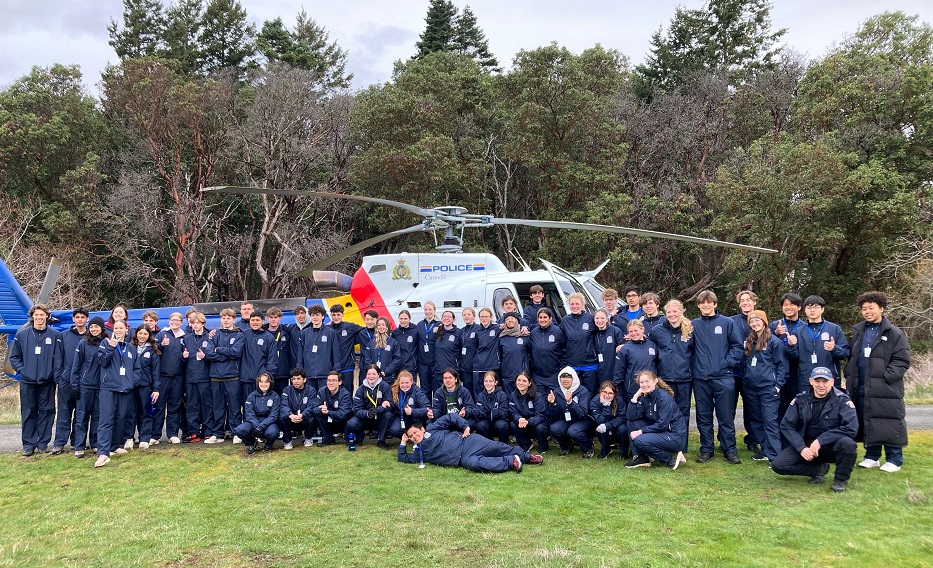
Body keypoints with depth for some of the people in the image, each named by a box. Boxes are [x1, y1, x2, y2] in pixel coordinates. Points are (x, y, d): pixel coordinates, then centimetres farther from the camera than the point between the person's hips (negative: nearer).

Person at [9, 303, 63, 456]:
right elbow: (14, 356, 8)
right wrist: (21, 370, -3)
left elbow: (59, 358, -2)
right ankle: (28, 444, 13)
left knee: (46, 412, 5)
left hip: (47, 382, -1)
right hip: (27, 381, 1)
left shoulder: (55, 335, -1)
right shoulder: (22, 335, 2)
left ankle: (43, 443, 15)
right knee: (28, 413, 6)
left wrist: (56, 376, -8)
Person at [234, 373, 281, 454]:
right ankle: (251, 444, 6)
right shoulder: (252, 396, 3)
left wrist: (260, 427, -24)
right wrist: (257, 427, -23)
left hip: (269, 422, -2)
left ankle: (269, 444, 3)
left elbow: (273, 416, -10)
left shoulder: (275, 396, -3)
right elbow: (249, 414, -6)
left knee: (272, 432, -37)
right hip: (254, 422, 2)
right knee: (238, 430, -28)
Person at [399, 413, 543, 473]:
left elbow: (450, 417, 3)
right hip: (462, 458, 3)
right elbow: (403, 458, 24)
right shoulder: (420, 453, 18)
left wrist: (465, 426, -8)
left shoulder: (431, 429, 8)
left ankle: (526, 456, -2)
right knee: (471, 463, -28)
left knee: (497, 447, -19)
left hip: (465, 441, -3)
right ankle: (510, 462, -23)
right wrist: (403, 444, 16)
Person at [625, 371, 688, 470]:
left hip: (675, 435, -8)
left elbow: (662, 424, -23)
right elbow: (630, 417, -6)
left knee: (640, 440, -25)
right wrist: (635, 397, -12)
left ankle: (672, 457, -7)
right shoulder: (644, 397, 4)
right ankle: (641, 457, 2)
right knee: (630, 423, -3)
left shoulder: (664, 397, -18)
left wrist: (641, 431, -20)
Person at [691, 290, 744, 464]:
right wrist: (694, 364, -1)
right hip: (700, 378, 2)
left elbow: (737, 346, 1)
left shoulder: (727, 323, 2)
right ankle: (706, 450, 18)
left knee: (726, 416, 1)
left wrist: (727, 363, -8)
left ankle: (729, 450, 12)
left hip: (723, 377, -2)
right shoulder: (694, 325, 8)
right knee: (703, 417, 9)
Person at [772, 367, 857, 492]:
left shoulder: (842, 400, -11)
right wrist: (801, 447, -19)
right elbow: (787, 425, -4)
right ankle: (819, 469, 7)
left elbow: (851, 428, -21)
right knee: (778, 465, -18)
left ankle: (840, 479, -8)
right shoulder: (800, 400, -3)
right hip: (806, 445, 2)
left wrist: (820, 440, -25)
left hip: (832, 447, -2)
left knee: (847, 443, -36)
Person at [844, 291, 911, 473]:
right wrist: (850, 376, 6)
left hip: (885, 388, -5)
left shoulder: (895, 333, -2)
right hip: (860, 388, 5)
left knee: (889, 424, -1)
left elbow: (902, 361, -7)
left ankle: (894, 459, 10)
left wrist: (885, 377, -15)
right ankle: (872, 456, 20)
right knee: (867, 423, 10)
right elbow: (851, 358, 19)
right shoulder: (858, 332, 14)